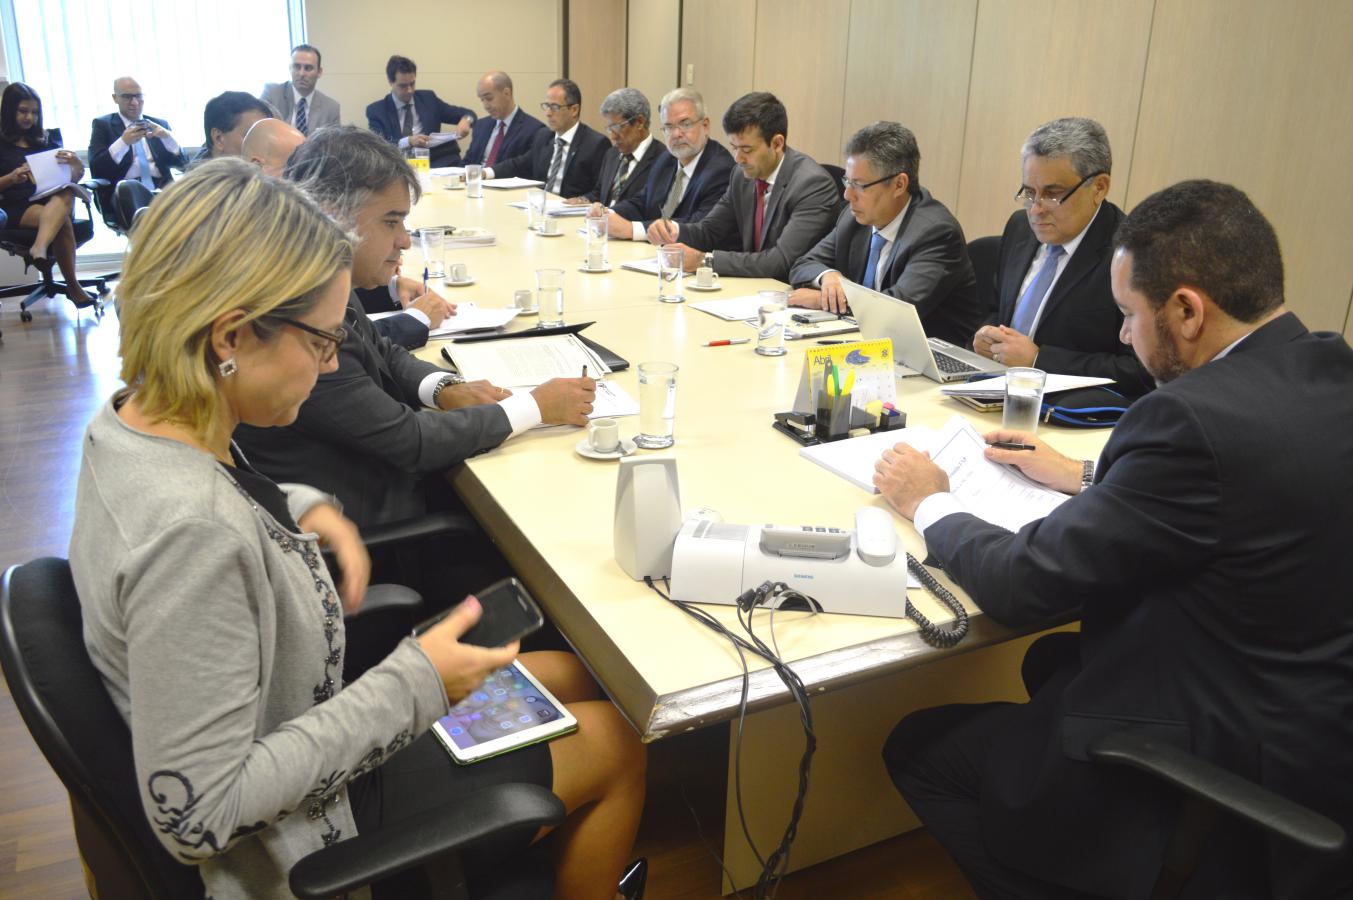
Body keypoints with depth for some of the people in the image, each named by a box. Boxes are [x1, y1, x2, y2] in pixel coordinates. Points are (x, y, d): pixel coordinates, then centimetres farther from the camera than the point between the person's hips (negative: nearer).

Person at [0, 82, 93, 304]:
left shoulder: (44, 140, 23)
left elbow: (75, 176, 16)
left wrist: (75, 162, -6)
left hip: (52, 197, 3)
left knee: (66, 193, -36)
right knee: (62, 219, -36)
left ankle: (39, 248, -53)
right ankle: (73, 285, -39)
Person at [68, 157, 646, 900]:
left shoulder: (129, 422, -9)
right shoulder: (193, 533, -37)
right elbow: (195, 816, -32)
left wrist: (300, 511, -6)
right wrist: (411, 687, -27)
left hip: (296, 719, 8)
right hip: (303, 820, -8)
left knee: (572, 673, 19)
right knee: (615, 742, 7)